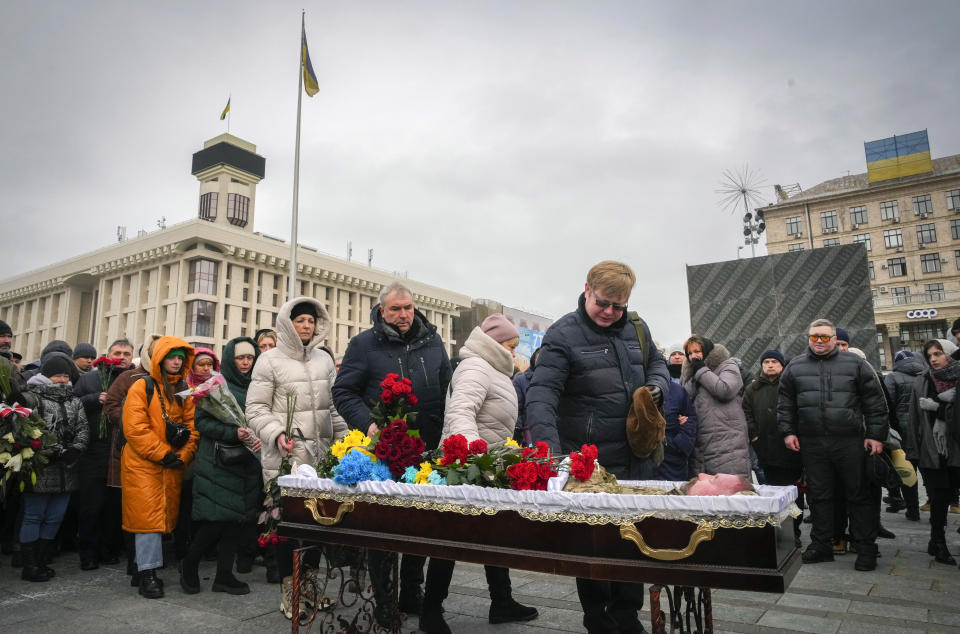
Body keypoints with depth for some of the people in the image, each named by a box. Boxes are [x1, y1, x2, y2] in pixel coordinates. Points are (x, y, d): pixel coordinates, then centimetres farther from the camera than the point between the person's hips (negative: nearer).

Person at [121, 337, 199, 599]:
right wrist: (163, 454, -15)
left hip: (173, 465, 5)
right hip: (143, 463, -5)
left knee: (164, 516, 9)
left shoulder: (185, 391, 11)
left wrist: (183, 456, -7)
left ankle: (144, 567, 22)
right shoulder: (142, 387, -5)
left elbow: (192, 427, 8)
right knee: (147, 515, -4)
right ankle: (147, 573, 2)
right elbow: (134, 428, -12)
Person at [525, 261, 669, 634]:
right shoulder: (563, 335, -12)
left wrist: (658, 385, -1)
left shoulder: (636, 329, 7)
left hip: (636, 459, 6)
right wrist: (550, 450, -35)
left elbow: (655, 362, 24)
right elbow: (541, 394, -21)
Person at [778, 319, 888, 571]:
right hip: (812, 444, 2)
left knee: (858, 495, 6)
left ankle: (866, 548, 18)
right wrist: (788, 432, 6)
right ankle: (822, 544, 21)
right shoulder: (795, 367, 8)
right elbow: (785, 403, 13)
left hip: (850, 442, -2)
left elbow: (874, 401, 2)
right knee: (819, 495, 10)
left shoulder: (855, 363, 3)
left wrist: (876, 435, -3)